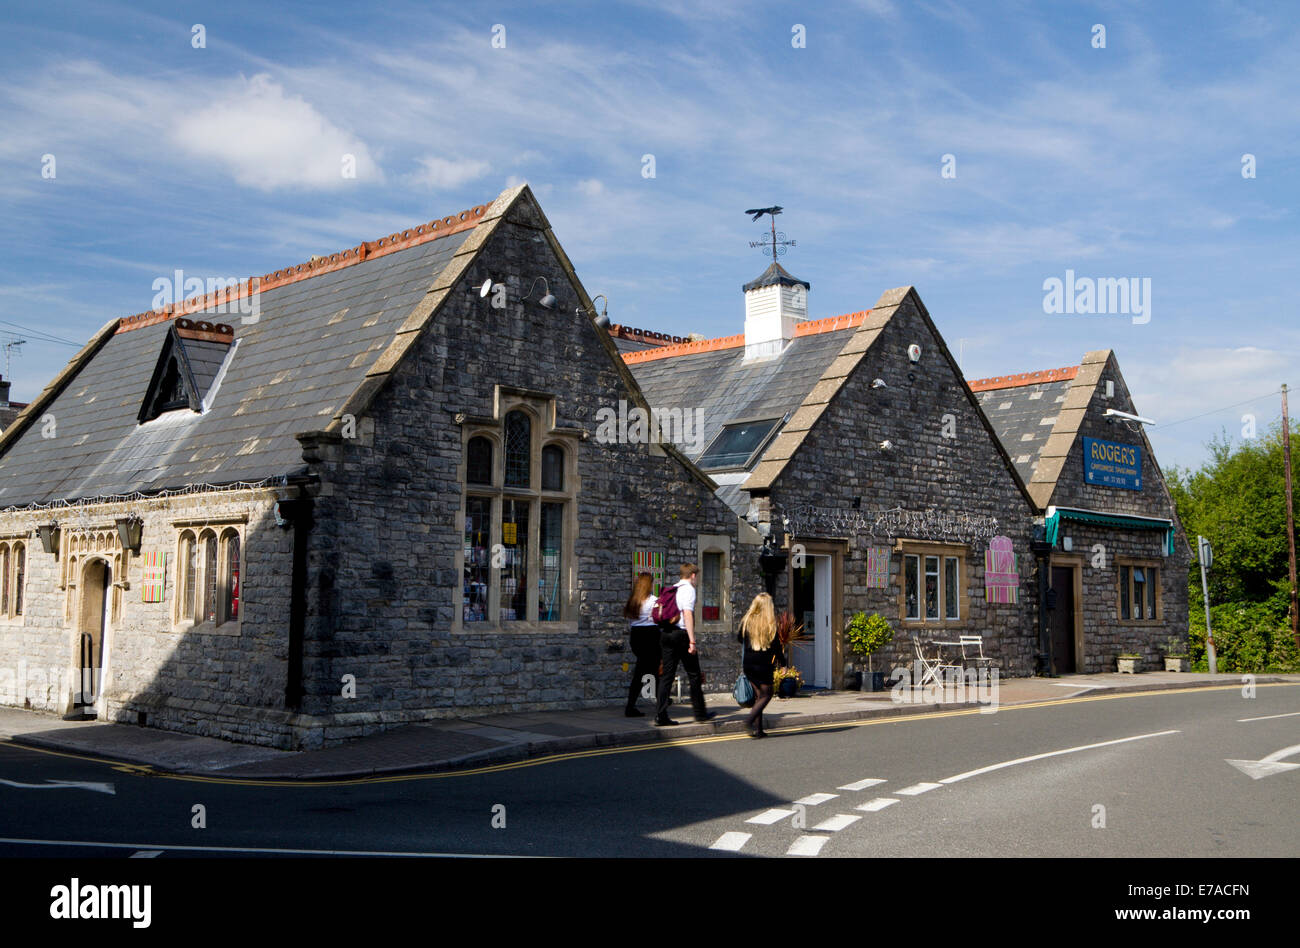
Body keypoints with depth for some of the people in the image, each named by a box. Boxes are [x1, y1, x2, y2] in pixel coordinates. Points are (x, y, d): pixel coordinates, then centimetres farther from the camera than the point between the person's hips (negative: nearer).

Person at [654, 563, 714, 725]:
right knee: (694, 675, 6)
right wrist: (692, 641, -20)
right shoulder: (688, 589, -7)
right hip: (681, 633, -7)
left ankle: (661, 716, -1)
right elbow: (687, 614, -18)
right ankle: (700, 712, 16)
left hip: (665, 633, 7)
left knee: (666, 675, 5)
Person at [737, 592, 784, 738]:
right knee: (766, 694, 6)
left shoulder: (746, 621, 0)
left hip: (748, 664, 4)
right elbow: (776, 645, -6)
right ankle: (750, 720, -16)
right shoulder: (770, 624, -10)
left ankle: (758, 729, 8)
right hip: (763, 664, -4)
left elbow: (739, 638, 15)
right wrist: (782, 661, 6)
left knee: (758, 695, 14)